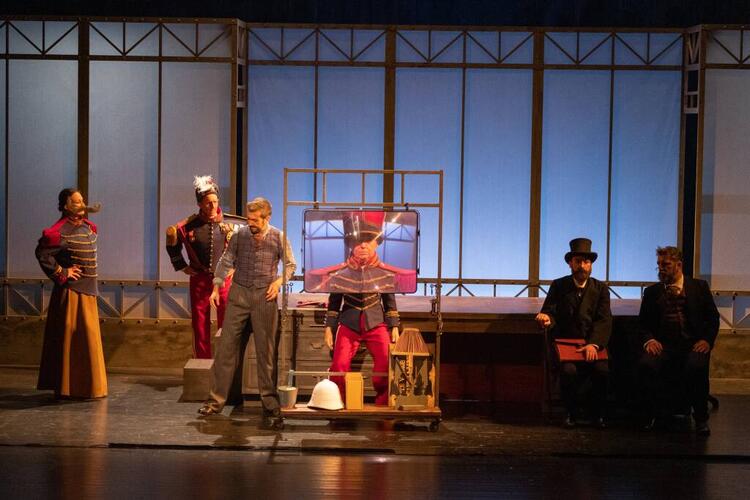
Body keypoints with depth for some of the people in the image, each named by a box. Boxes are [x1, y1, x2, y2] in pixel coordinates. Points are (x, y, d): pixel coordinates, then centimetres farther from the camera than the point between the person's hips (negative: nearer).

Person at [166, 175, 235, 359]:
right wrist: (182, 266, 9)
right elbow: (172, 243, 13)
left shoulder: (229, 224, -3)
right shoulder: (189, 225, -3)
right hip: (199, 280, 1)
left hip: (224, 279, 0)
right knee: (200, 325, 7)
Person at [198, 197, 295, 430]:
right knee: (227, 346, 0)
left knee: (266, 351, 2)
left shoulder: (279, 237, -1)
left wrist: (278, 282, -8)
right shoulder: (240, 234, 1)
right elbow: (226, 261, 8)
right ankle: (216, 400, 8)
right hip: (239, 293, 1)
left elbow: (290, 265, 8)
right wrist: (216, 287, 0)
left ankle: (270, 404, 9)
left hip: (265, 297, -1)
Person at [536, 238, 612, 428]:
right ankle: (571, 412, -6)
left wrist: (594, 344, -23)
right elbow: (550, 312, 1)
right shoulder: (558, 286, 9)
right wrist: (546, 318, -27)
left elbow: (604, 321, -5)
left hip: (593, 343, 1)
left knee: (602, 369, -29)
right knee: (569, 370, -31)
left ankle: (598, 412, -6)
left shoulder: (601, 289, 7)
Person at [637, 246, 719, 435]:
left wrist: (707, 340, -7)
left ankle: (701, 418, -13)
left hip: (693, 345, -1)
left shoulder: (699, 287, 11)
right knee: (646, 364, -31)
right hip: (663, 344, 2)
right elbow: (643, 323, 14)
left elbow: (713, 318, 10)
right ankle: (650, 415, -11)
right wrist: (649, 340, -6)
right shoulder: (652, 292, 16)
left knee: (696, 366, -35)